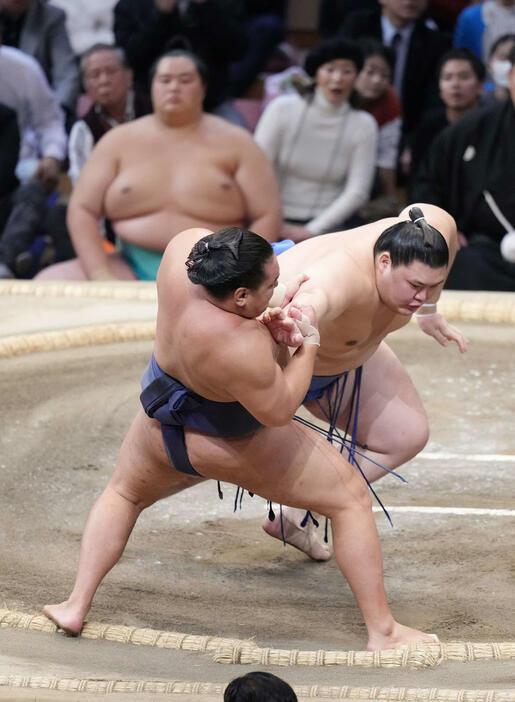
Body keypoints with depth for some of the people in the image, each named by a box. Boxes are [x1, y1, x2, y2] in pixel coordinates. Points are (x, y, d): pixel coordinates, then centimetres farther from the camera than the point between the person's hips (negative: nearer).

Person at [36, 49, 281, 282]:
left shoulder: (233, 142, 7)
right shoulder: (119, 141, 10)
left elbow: (267, 215, 3)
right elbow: (82, 209, 6)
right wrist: (100, 275, -9)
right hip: (133, 271, 2)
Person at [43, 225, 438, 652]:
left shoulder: (187, 246, -26)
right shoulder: (241, 349, -41)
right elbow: (278, 410, -25)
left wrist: (263, 320, -15)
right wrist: (308, 344, -16)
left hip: (162, 428, 7)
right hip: (232, 443, -7)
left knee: (125, 494, 35)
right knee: (351, 498, 8)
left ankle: (76, 607, 26)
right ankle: (383, 631, 11)